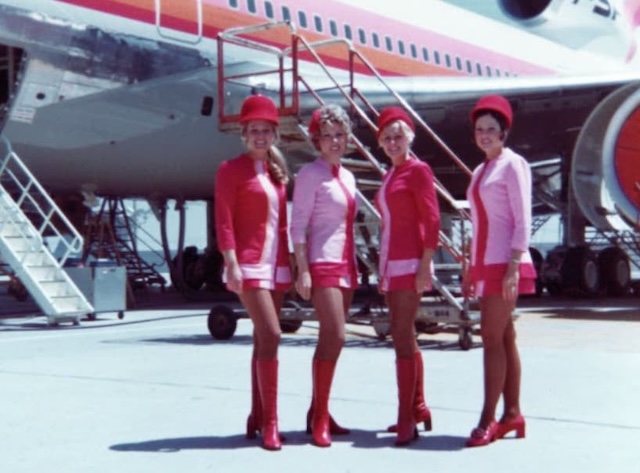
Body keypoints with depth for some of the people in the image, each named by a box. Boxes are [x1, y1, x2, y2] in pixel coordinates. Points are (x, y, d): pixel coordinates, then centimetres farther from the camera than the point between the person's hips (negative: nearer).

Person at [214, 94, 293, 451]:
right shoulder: (232, 170, -4)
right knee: (271, 336, -15)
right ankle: (270, 421, -10)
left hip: (277, 265, 7)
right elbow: (224, 222, -11)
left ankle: (257, 416, 17)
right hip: (250, 265, -7)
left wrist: (290, 264, 12)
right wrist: (232, 265, -20)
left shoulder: (276, 171, 16)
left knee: (263, 340, 10)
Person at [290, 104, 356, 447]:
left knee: (331, 339, 8)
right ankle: (320, 419, -7)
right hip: (322, 264, -7)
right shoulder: (310, 174, -5)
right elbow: (298, 225, -10)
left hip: (345, 264, 8)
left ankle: (318, 413, 15)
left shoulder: (347, 177, 17)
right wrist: (302, 270, -17)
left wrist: (355, 267, 16)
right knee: (335, 337, -14)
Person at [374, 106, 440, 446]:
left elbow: (432, 219, -12)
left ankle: (407, 419, -7)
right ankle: (418, 409, 20)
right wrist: (382, 271, 16)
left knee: (402, 339, -11)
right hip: (390, 264, 9)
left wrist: (425, 265, -19)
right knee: (406, 340, 12)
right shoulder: (390, 175, 17)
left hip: (410, 263, -9)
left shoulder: (419, 170, -6)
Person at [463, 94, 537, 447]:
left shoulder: (512, 164, -6)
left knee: (493, 339, -10)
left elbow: (522, 221, -12)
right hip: (484, 264, 8)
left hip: (504, 263, -8)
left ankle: (489, 420, -7)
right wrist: (471, 269, 17)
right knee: (503, 339, 9)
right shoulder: (480, 170, 17)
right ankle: (512, 414, 14)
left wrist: (514, 266, -19)